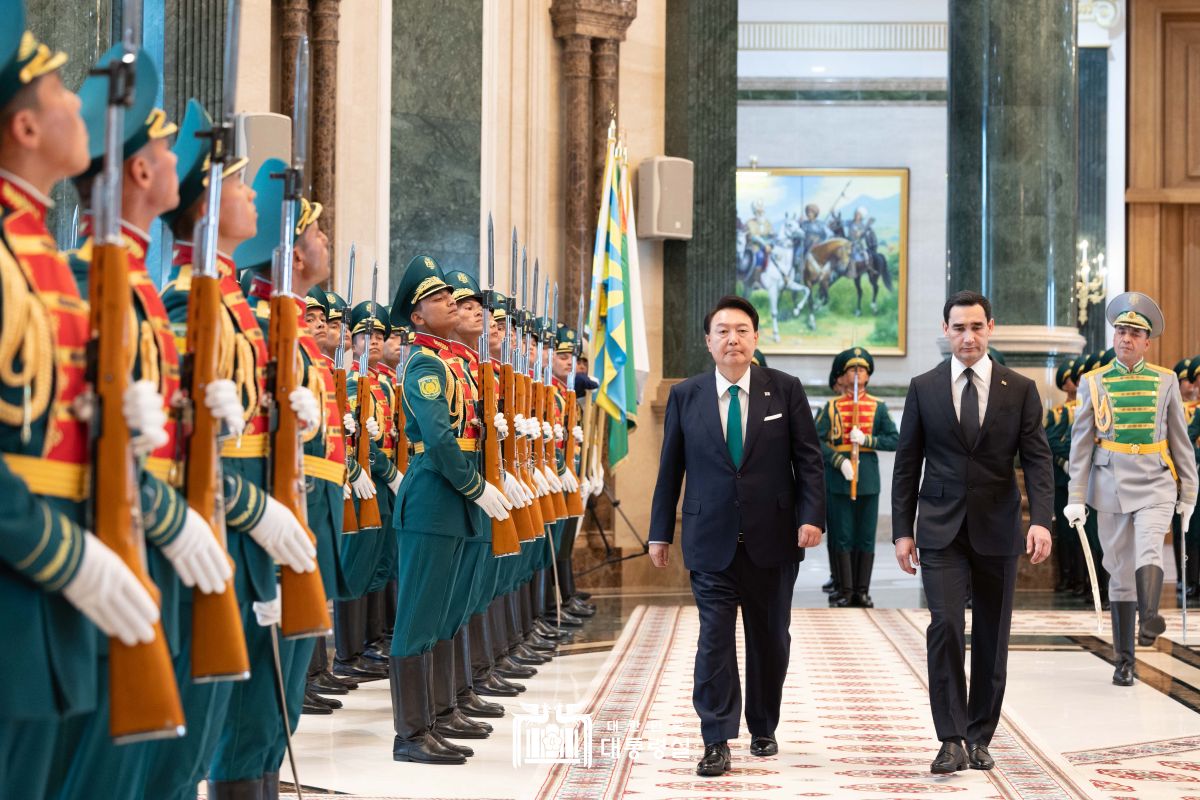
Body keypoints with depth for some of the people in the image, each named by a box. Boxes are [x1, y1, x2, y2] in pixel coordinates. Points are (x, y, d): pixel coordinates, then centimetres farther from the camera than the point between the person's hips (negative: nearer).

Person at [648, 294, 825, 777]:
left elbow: (808, 458, 1)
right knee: (715, 639, -5)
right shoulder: (685, 396, 4)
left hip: (773, 538, 1)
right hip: (711, 538, 0)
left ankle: (763, 729, 26)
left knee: (770, 638, 10)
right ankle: (717, 742, -1)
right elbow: (670, 468, 7)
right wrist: (661, 532, 7)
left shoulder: (785, 390, 1)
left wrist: (812, 515, -11)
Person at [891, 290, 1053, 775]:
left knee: (991, 640, 7)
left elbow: (1037, 460, -2)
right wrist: (902, 530, 1)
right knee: (946, 626, -14)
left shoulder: (1020, 390, 3)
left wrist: (1041, 520, -17)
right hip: (941, 532, -1)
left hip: (997, 531, 1)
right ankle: (952, 741, -10)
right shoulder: (924, 388, 4)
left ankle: (980, 738, 19)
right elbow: (907, 463, 6)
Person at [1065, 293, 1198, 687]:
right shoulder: (1093, 383, 3)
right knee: (1120, 572, 3)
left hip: (1155, 484, 0)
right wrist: (1076, 498, -3)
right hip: (1111, 487, 0)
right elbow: (1081, 445, 2)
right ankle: (1125, 661, 9)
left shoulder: (1165, 381, 5)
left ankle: (1149, 619, -43)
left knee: (1149, 552, -25)